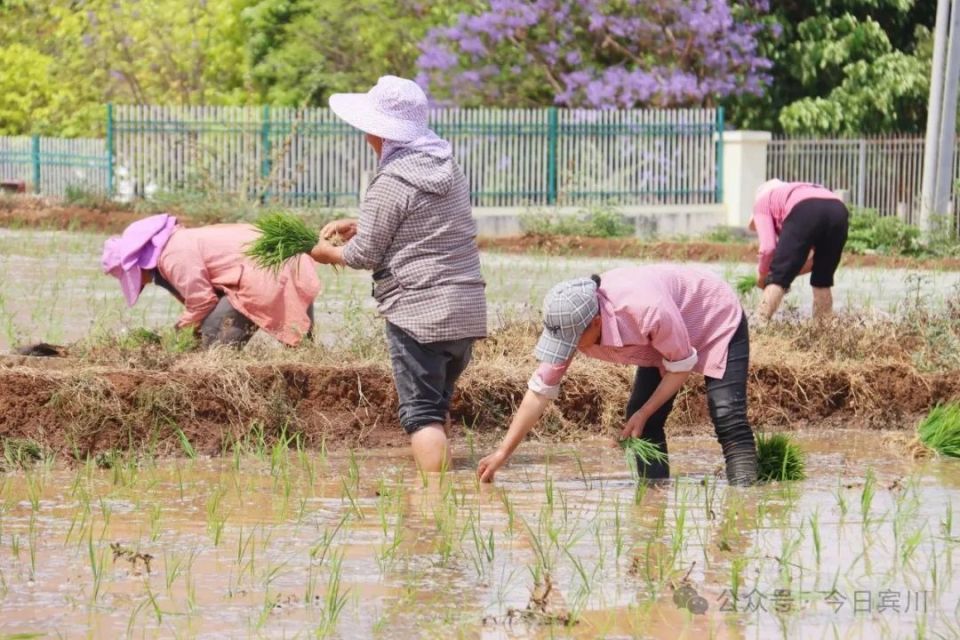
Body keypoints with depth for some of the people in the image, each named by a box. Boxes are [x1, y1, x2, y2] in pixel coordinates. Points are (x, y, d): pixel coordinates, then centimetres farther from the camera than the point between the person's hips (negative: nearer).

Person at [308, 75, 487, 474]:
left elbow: (365, 254, -8)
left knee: (422, 414, -6)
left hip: (418, 310, -8)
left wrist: (328, 253, 12)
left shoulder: (391, 184, -13)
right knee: (439, 403, 20)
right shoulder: (449, 169, 11)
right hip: (468, 308, 8)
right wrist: (358, 226, 21)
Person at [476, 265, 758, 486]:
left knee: (728, 420, -21)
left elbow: (682, 366, -26)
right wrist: (502, 453, -16)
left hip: (718, 322, -7)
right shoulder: (568, 322, -23)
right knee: (645, 427, -4)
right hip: (663, 339, 7)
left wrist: (643, 415, -23)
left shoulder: (647, 310, -43)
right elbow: (541, 390, -14)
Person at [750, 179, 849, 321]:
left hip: (804, 212, -5)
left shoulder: (762, 200, 29)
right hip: (838, 210, 5)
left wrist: (761, 274, 27)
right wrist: (792, 272, 37)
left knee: (778, 278, 4)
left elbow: (768, 247, 12)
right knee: (823, 279, 21)